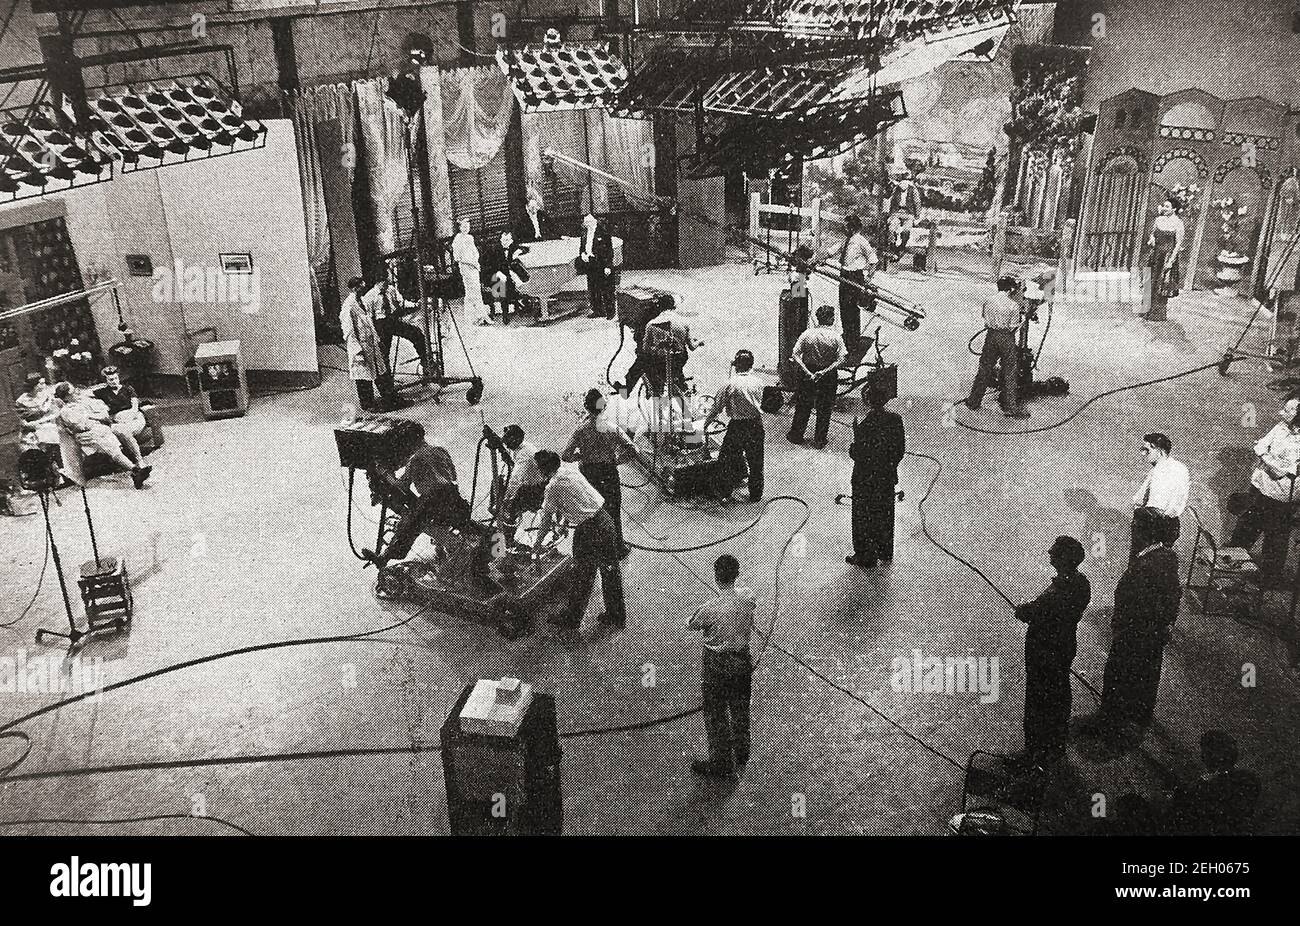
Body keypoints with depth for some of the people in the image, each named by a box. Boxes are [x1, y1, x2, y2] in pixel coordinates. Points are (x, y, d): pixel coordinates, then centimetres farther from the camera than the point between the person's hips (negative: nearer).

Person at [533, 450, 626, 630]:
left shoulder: (553, 487, -9)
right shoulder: (572, 472, 12)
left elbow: (546, 519, -2)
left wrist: (538, 543, 13)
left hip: (587, 530, -8)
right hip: (605, 519, 8)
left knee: (581, 576, 6)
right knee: (610, 570, 16)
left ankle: (572, 620, 20)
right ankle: (617, 616, 29)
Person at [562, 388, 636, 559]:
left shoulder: (581, 429, -10)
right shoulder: (612, 427, -11)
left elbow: (565, 457, -13)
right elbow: (632, 451, -15)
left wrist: (581, 454, 4)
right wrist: (615, 460, -1)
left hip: (587, 474, 0)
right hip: (609, 475, 0)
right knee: (613, 513, 15)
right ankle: (618, 549, 27)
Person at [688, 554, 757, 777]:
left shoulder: (711, 608, -27)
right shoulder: (748, 597, -12)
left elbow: (691, 625, -9)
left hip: (716, 664, -6)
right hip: (743, 657, 6)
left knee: (716, 714, 12)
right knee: (740, 709, 23)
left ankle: (721, 762, 24)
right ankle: (741, 754, 41)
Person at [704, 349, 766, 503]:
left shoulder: (731, 384, -11)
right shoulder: (758, 382, 0)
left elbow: (717, 406, -6)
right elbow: (760, 403, 10)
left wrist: (706, 423, 5)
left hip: (737, 426, -4)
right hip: (756, 426, 4)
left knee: (728, 460, 11)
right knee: (756, 461, 14)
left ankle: (724, 491, 19)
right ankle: (756, 494, 24)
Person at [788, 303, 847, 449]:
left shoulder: (807, 334, -6)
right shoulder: (835, 337, -10)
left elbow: (794, 354, -13)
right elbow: (841, 360, -17)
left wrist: (807, 371, -17)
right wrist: (825, 371, -17)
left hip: (808, 374, 1)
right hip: (828, 377, -1)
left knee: (803, 407, 15)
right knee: (824, 410, 12)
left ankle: (796, 436, 24)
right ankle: (820, 440, 18)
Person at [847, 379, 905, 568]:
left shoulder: (866, 423, -26)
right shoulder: (895, 419, -6)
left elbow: (859, 453, -24)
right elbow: (900, 448, 1)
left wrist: (852, 448, -3)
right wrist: (890, 465, 14)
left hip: (866, 479, -6)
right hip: (888, 476, 6)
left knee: (864, 517, 10)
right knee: (885, 514, 22)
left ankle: (866, 558, 19)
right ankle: (885, 552, 36)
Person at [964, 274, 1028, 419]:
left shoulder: (988, 301, 2)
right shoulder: (1013, 305, -11)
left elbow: (985, 318, 8)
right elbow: (1014, 325, -7)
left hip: (991, 335, 4)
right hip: (1007, 337, -4)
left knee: (984, 369, 13)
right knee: (1010, 372, 4)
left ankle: (974, 401, 17)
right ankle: (1010, 406, 5)